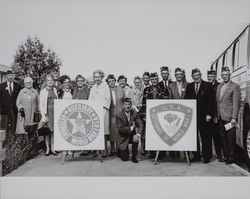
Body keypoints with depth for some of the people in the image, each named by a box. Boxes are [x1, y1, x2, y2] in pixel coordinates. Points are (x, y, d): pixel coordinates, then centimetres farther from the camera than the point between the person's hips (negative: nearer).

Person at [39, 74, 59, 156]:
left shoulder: (55, 90, 13)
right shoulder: (43, 91, 1)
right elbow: (41, 104, -2)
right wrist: (43, 115, -9)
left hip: (55, 112, 3)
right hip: (47, 112, -3)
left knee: (53, 130, 4)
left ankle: (52, 148, 11)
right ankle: (47, 148, 9)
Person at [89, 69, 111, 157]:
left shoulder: (105, 86, 7)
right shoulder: (93, 88, 22)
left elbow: (108, 98, 0)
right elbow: (90, 100, 18)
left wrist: (103, 107, -11)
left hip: (103, 109, -4)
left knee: (104, 129, -10)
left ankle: (105, 149, -8)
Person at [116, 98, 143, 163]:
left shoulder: (134, 113, -5)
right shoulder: (119, 115, -15)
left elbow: (140, 124, -14)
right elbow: (121, 129, -22)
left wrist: (138, 134, -30)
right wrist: (131, 128, -24)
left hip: (132, 135, 3)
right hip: (123, 138, -3)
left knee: (136, 139, -32)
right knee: (125, 158, -6)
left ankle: (134, 157, -9)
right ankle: (120, 151, 32)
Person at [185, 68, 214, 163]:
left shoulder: (208, 85, 0)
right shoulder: (189, 86, 11)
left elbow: (211, 101, -4)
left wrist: (209, 114, -10)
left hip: (203, 116, -3)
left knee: (205, 137, 4)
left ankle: (206, 156, 16)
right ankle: (196, 155, 19)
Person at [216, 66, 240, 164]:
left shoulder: (235, 86, -5)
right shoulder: (219, 86, 14)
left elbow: (236, 104, -11)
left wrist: (234, 118, -16)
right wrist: (216, 115, 10)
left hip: (229, 117, -6)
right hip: (220, 117, 6)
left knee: (231, 139, 3)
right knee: (223, 138, 12)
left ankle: (231, 157, 16)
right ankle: (225, 155, 25)